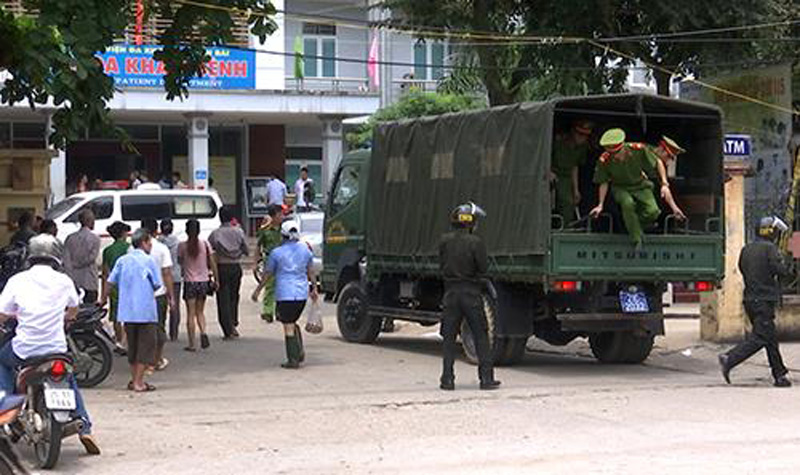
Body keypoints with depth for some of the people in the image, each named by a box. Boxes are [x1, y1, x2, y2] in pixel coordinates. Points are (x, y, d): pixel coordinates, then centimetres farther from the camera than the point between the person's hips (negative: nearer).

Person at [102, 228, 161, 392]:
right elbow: (157, 284, -7)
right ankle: (139, 383, -4)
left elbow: (110, 281, 4)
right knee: (146, 346, 0)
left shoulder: (122, 260, 5)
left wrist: (103, 299, 18)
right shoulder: (149, 261, -8)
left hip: (127, 310, 5)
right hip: (146, 310, -5)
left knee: (132, 346, 16)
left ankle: (134, 380, 22)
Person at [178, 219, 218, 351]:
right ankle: (203, 332, -9)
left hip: (189, 282, -2)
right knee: (200, 311, 17)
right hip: (203, 281, 2)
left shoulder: (182, 246, -8)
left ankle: (192, 344, 5)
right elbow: (212, 263, 1)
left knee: (191, 314, 4)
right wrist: (216, 279, 10)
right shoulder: (205, 244, -3)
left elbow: (180, 263, 0)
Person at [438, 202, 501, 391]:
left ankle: (447, 379, 5)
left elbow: (441, 265, 7)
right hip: (471, 291, -3)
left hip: (451, 291, 3)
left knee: (449, 336, 8)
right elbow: (483, 268, -10)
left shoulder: (445, 241, 0)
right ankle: (486, 377, 3)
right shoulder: (475, 242, -11)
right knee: (481, 335, 5)